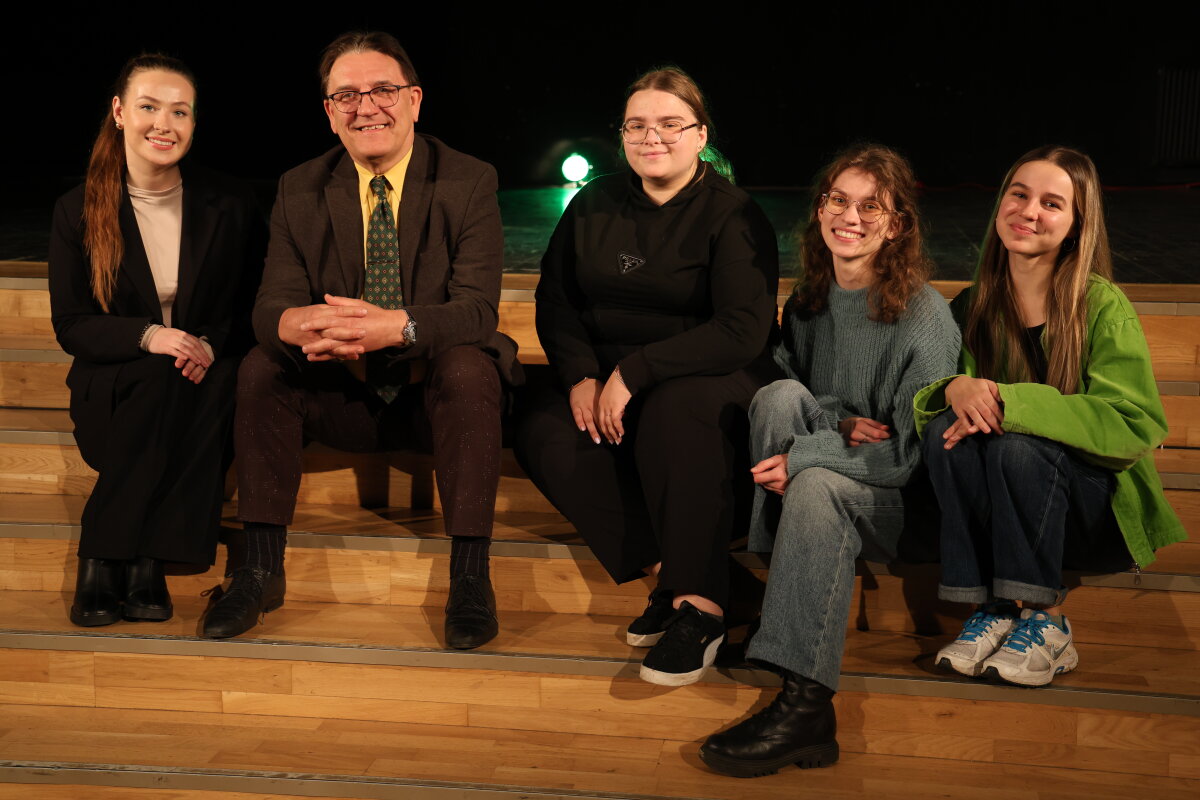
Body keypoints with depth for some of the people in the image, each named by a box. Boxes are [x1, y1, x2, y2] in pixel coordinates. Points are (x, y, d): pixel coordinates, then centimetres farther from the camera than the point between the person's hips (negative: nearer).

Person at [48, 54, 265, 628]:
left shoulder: (229, 206, 2)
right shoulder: (78, 211, 1)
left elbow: (255, 307, 5)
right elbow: (70, 325, -1)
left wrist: (209, 346, -16)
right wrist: (148, 337, -20)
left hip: (205, 388, 1)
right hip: (115, 389, -1)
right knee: (160, 380, -33)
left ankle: (105, 560, -28)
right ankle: (142, 570, -29)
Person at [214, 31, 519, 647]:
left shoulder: (469, 183, -8)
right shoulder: (300, 191, 1)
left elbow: (477, 309, -19)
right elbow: (270, 307, -8)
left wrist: (398, 326, -41)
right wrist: (299, 324, -36)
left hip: (437, 390, -2)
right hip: (343, 399, 3)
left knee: (469, 365, -33)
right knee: (261, 367, -22)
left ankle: (470, 574, -27)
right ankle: (259, 568, -14)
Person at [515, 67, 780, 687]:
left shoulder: (733, 215, -6)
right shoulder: (595, 204, 10)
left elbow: (742, 331, -17)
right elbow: (555, 299, 9)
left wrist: (635, 371, -23)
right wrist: (582, 376, -10)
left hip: (710, 382, -4)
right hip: (602, 380, 5)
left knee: (677, 413, -39)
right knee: (542, 430, -26)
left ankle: (699, 605, -32)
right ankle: (667, 573, -24)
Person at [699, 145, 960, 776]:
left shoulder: (926, 318, -10)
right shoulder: (808, 299, 9)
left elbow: (917, 453, -14)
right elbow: (779, 388, 10)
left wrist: (806, 455, -23)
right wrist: (838, 422, -12)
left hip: (894, 500, -5)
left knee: (817, 484, -36)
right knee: (781, 395, -22)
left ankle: (805, 704, -40)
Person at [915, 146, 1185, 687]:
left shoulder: (1103, 306, -11)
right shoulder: (973, 307, 3)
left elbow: (1135, 425, -19)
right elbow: (925, 404, 0)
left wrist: (1012, 403, -28)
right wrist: (956, 389, -25)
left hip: (1100, 507, -3)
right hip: (996, 512, 4)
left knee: (1018, 447, -31)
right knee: (945, 433, -24)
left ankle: (1047, 621, -18)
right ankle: (991, 608, -18)